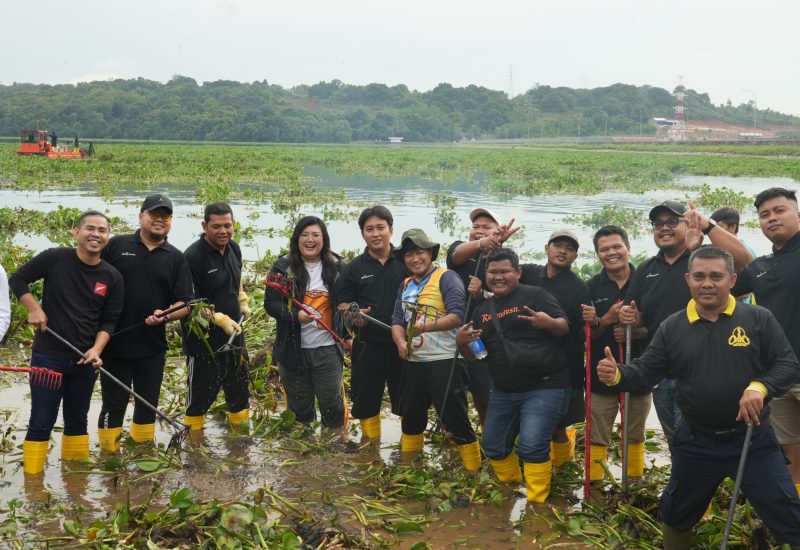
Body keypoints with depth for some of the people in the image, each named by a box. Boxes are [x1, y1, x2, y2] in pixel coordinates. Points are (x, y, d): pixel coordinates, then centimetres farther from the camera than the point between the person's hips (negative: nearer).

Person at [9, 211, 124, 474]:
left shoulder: (113, 278, -1)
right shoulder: (54, 258, -8)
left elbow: (109, 321, 1)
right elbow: (17, 279, 2)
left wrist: (96, 349, -14)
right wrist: (34, 308, -11)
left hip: (85, 360, 3)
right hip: (47, 356, -3)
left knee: (77, 420, 16)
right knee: (41, 422, 1)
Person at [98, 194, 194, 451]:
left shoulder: (176, 258, 5)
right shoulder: (116, 246, -2)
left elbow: (184, 303, 2)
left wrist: (166, 315, -18)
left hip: (153, 345, 3)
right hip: (114, 342, -2)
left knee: (148, 403, 15)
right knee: (114, 404, 6)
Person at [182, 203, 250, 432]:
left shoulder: (234, 248, 4)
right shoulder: (193, 256, -20)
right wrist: (220, 319, -25)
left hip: (233, 334, 7)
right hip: (204, 340, -7)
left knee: (239, 387, 19)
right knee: (202, 392, 4)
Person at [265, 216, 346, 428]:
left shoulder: (335, 266, 3)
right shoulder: (283, 267, -3)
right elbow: (271, 303, -7)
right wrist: (296, 315, -23)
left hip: (328, 349, 1)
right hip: (293, 349, 0)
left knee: (332, 402, 5)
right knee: (299, 405, 12)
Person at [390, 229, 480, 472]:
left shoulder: (446, 278, -9)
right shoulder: (406, 285, 14)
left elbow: (458, 315, -20)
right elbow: (397, 320, 11)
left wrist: (427, 327, -30)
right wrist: (401, 342, -10)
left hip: (445, 362, -7)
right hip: (415, 363, 7)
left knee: (455, 419, -4)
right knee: (411, 418, 19)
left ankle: (473, 470, 8)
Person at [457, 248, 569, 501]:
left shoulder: (536, 295, -6)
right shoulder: (483, 310, 12)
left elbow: (564, 327, -9)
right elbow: (473, 354, 15)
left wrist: (549, 323, -32)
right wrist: (461, 342, -8)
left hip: (544, 387, -7)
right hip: (503, 392, 7)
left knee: (532, 447, -18)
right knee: (494, 446, 15)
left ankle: (537, 503, -3)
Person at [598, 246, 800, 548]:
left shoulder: (758, 318, -6)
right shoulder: (672, 327, 0)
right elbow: (645, 372, -1)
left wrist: (760, 387, -26)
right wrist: (618, 375, -23)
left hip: (753, 439, -2)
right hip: (695, 442, 2)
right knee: (677, 515, 18)